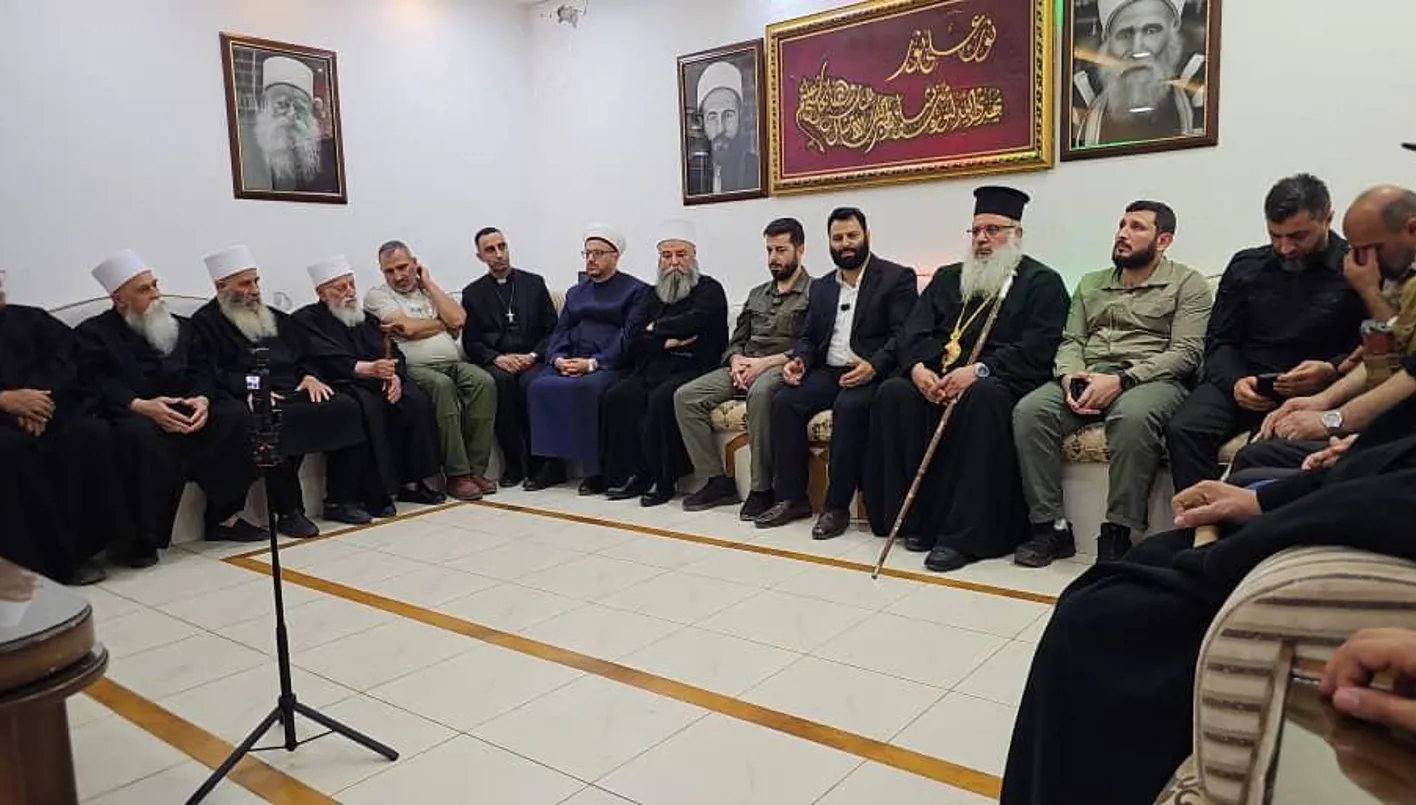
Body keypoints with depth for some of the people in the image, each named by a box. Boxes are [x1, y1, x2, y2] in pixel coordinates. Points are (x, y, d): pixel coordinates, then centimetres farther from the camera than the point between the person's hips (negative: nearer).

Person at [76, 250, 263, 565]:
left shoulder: (180, 327, 21)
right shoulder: (92, 334, 6)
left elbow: (200, 371, 10)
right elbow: (94, 385, -10)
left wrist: (202, 399, -13)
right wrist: (139, 405, -27)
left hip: (183, 410, 5)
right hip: (129, 414, -5)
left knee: (235, 416, -20)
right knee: (142, 434, -39)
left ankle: (224, 517, -14)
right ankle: (136, 537, -28)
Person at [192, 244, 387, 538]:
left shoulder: (274, 317, 29)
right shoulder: (205, 323, 7)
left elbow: (305, 355, 28)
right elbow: (211, 373, -8)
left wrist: (309, 376, 5)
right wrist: (247, 390, -23)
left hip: (296, 392, 6)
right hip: (253, 402, -6)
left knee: (346, 407, -21)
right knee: (278, 423, -39)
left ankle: (340, 500, -16)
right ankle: (288, 511, -26)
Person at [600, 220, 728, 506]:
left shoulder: (709, 290, 7)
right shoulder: (652, 295, 23)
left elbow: (691, 323, -13)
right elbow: (631, 337, 7)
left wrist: (655, 328, 2)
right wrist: (666, 341, -9)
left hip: (692, 371, -5)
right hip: (651, 370, 5)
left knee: (662, 398, -34)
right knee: (616, 397, -21)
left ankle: (662, 479, -21)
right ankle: (629, 474, -14)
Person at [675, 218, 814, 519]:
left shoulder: (814, 293, 2)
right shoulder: (757, 294, 25)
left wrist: (765, 362, -17)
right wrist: (736, 361, -2)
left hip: (782, 369, -7)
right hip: (744, 369, 7)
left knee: (760, 392, -41)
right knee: (685, 396, -14)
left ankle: (762, 488, -29)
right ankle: (718, 481, -11)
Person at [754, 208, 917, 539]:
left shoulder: (897, 277, 1)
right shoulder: (822, 287, 20)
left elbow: (903, 335, -9)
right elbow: (809, 337, 20)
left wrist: (873, 366, -26)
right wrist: (799, 360, -3)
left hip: (871, 373, -5)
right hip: (828, 371, 6)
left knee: (849, 406, -35)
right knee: (784, 401, -19)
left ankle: (837, 505, -24)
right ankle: (792, 497, -12)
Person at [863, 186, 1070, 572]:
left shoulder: (1041, 282, 7)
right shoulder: (948, 278, 23)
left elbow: (1038, 348, -8)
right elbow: (913, 331, 12)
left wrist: (979, 370, -22)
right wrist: (918, 367, -11)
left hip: (1001, 380, -4)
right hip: (937, 380, 5)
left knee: (983, 397, -38)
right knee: (893, 393, -24)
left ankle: (964, 535, -34)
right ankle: (916, 518, -18)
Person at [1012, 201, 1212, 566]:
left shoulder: (1188, 284, 8)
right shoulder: (1090, 284, 25)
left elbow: (1186, 351, -5)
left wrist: (1121, 380, -19)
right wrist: (1070, 376, -8)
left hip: (1151, 380, -4)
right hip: (1087, 379, 4)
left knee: (1133, 416, -40)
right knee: (1029, 411, -25)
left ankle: (1118, 533, -28)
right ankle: (1051, 526, -19)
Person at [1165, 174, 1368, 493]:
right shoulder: (1245, 266, 17)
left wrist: (1331, 370, -18)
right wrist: (1234, 381, -6)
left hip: (1315, 394, -3)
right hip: (1242, 384, 4)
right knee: (1183, 431, -27)